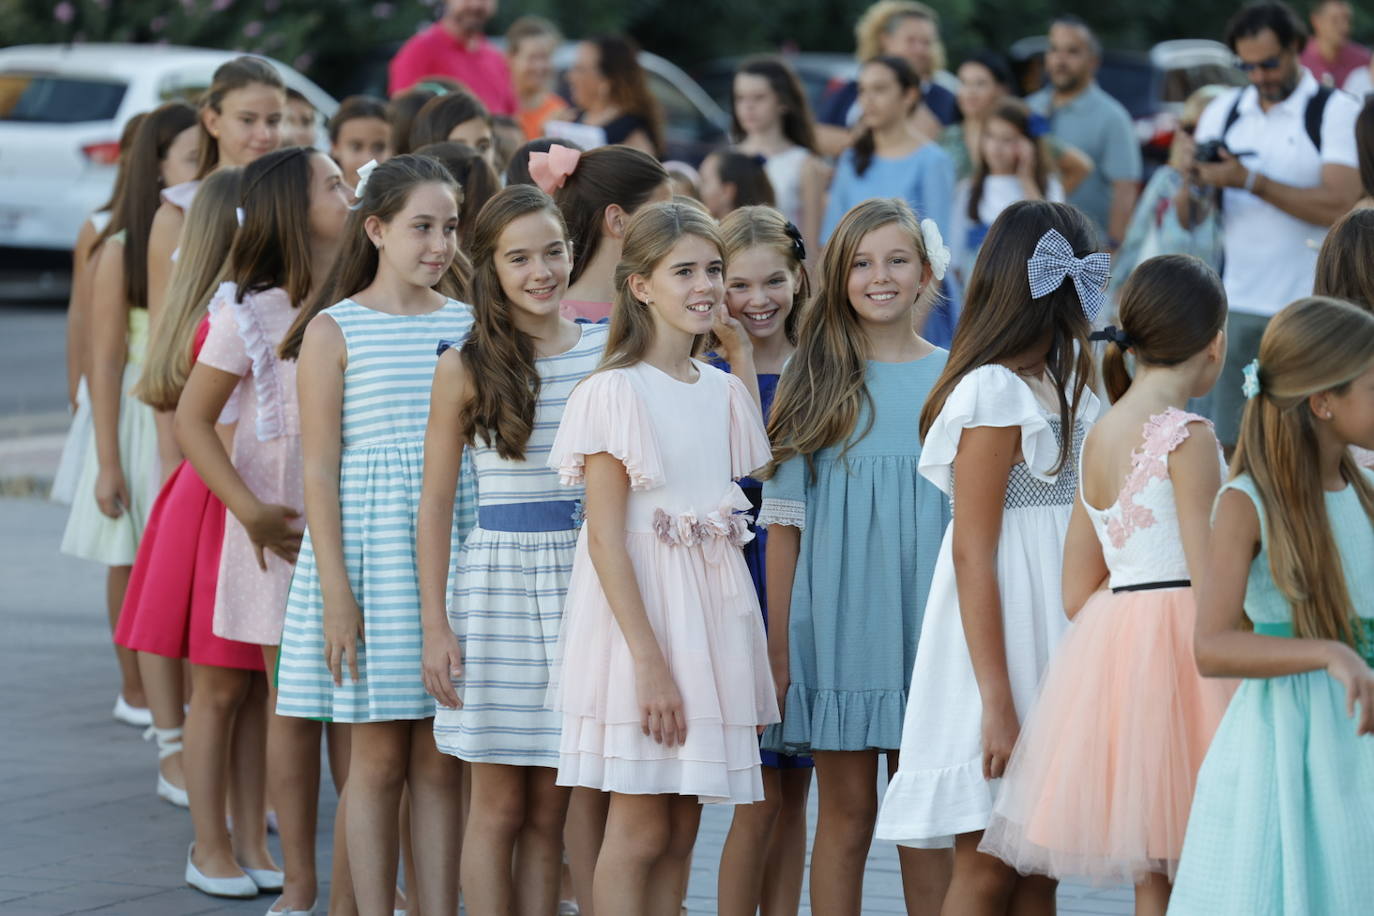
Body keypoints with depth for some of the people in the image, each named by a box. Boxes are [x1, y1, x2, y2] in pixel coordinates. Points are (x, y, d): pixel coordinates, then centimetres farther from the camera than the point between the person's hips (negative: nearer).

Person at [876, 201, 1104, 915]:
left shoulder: (1061, 381, 14)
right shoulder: (995, 392, -14)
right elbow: (972, 552, -17)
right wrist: (997, 703, -20)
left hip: (1053, 631, 9)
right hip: (1001, 627, -9)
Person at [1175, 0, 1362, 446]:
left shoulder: (1337, 112, -3)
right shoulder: (1224, 112, 12)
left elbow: (1339, 206, -17)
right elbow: (1189, 218, 10)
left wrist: (1251, 181, -20)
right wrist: (1193, 179, -12)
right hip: (1239, 305, 4)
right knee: (1231, 446, 4)